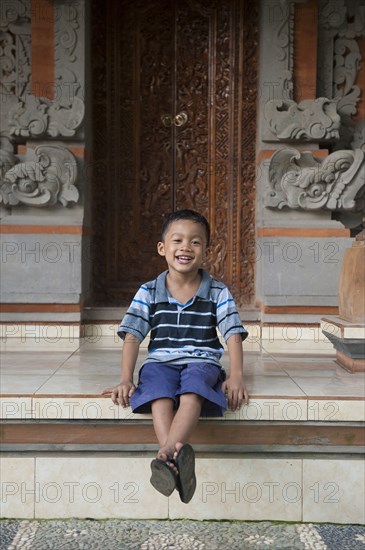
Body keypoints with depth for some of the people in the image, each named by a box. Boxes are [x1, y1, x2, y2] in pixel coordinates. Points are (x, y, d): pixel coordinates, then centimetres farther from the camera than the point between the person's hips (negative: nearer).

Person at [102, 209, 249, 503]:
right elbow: (132, 336, 2)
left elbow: (233, 335, 0)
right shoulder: (149, 292, 7)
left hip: (202, 361, -1)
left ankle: (166, 456, -54)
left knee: (193, 392, -35)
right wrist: (125, 379, -10)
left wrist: (236, 377, -14)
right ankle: (176, 458, -52)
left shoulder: (218, 292, 6)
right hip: (160, 361, 1)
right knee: (159, 395, -33)